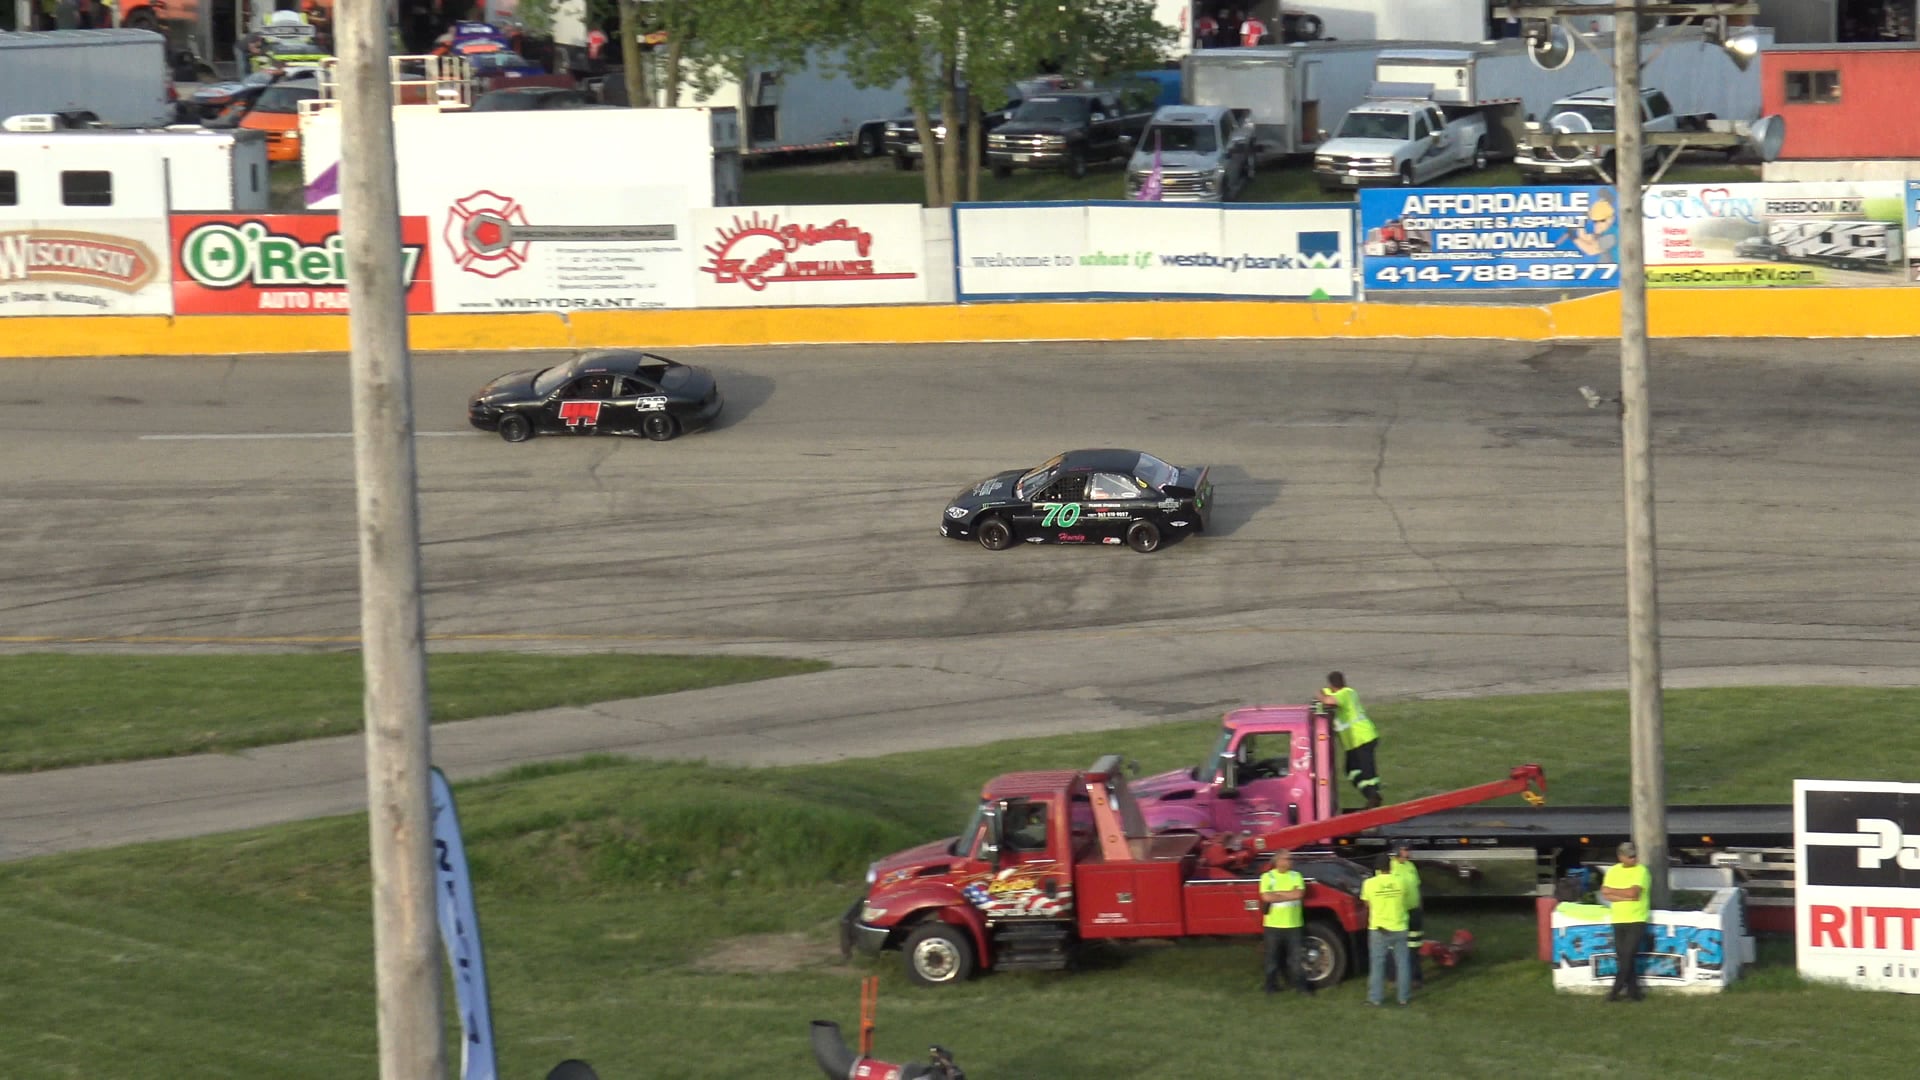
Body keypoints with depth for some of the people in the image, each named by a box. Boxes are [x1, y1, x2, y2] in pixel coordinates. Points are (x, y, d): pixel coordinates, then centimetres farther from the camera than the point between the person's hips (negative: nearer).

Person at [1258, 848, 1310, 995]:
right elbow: (1266, 897, -13)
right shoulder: (1267, 877, 0)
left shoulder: (1296, 876, 8)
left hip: (1293, 924, 2)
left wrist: (1278, 894, -9)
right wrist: (1289, 895, -8)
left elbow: (1299, 894, -7)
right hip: (1273, 924, -2)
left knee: (1296, 956, 2)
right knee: (1273, 956, 5)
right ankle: (1271, 984, 14)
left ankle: (1298, 982, 9)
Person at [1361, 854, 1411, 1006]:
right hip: (1399, 927, 2)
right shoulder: (1399, 882, -6)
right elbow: (1404, 899, 9)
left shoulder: (1370, 883, -10)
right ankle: (1403, 996, 14)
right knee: (1401, 962, 11)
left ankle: (1375, 998, 6)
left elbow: (1367, 903, 3)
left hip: (1378, 929, -1)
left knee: (1377, 963, 6)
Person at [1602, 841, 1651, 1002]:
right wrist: (1624, 897, -14)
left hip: (1637, 920, -5)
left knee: (1628, 956, -9)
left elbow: (1633, 892, -18)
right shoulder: (1613, 871, 8)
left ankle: (1616, 990, -2)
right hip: (1619, 920, 5)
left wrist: (1613, 891, -6)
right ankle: (1633, 990, 9)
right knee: (1622, 957, 3)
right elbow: (1605, 895, 0)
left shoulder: (1641, 871, -5)